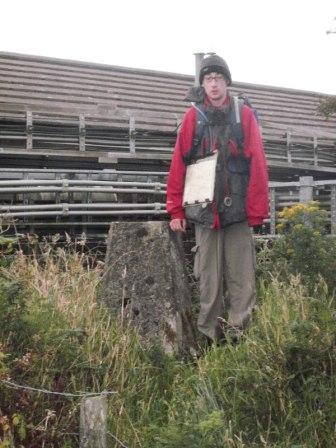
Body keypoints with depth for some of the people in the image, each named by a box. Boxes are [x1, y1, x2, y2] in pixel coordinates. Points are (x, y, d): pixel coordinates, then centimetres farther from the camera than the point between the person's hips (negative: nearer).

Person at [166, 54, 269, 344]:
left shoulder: (244, 115, 6)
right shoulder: (194, 117, 8)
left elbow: (257, 165, 2)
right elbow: (178, 164, 5)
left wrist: (257, 210, -4)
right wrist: (176, 210, 0)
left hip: (238, 211, 0)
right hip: (205, 211, 1)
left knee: (242, 280, -2)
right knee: (209, 281, 4)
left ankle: (240, 337, 5)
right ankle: (210, 338, 12)